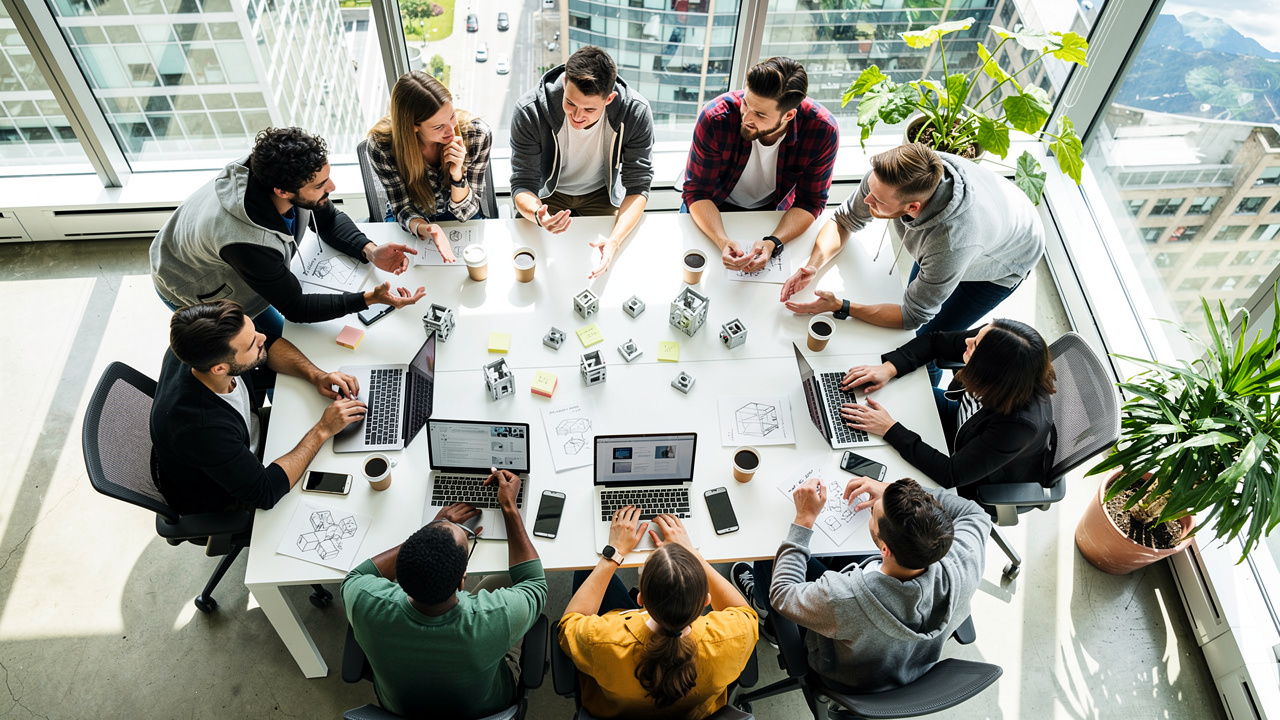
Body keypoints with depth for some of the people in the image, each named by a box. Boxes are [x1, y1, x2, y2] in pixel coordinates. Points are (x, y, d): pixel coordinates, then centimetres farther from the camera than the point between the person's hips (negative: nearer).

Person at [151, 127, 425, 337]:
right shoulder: (248, 243, -48)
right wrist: (369, 299, -46)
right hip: (194, 292, -6)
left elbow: (329, 219, -7)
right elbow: (295, 307, -35)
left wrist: (370, 251, -26)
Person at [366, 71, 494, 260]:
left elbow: (465, 212, -15)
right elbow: (403, 208, -15)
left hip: (461, 223, 0)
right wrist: (422, 228, -39)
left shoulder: (477, 135, -23)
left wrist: (458, 175, -36)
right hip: (413, 222, 0)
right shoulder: (381, 145, -25)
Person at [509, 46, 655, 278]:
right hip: (548, 193, 0)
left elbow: (637, 187, -21)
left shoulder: (636, 112, -28)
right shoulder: (529, 111, -30)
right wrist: (537, 215, -48)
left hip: (601, 193, 1)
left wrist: (615, 240, -39)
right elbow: (523, 184, -22)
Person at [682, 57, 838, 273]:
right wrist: (723, 241, -41)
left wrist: (773, 243, -36)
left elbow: (810, 202, -16)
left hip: (774, 210, 2)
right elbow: (697, 192, -22)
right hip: (714, 210, -1)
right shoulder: (715, 119, -31)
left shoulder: (822, 131, -27)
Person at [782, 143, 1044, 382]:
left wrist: (839, 307, -38)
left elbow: (912, 316, -34)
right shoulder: (885, 177, -36)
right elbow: (844, 220, -16)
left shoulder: (952, 241, -49)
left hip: (1000, 264, -5)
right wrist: (813, 265, -34)